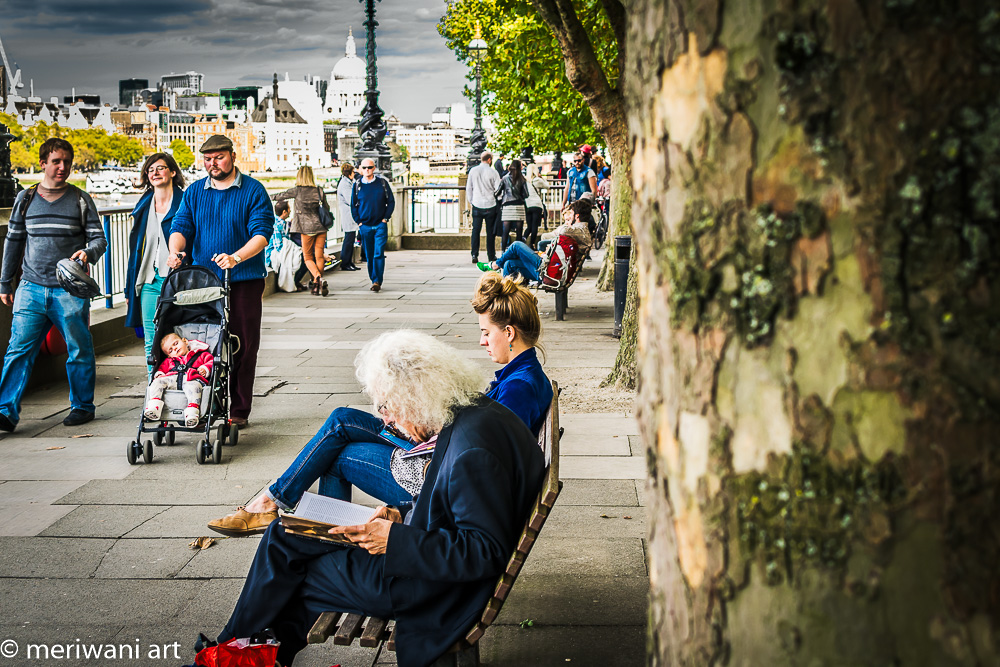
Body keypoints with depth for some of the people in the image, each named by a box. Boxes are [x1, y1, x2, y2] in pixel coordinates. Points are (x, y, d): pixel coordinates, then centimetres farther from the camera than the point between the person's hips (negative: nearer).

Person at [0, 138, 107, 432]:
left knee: (79, 350, 4)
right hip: (31, 288, 2)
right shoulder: (25, 199, 11)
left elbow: (99, 238, 5)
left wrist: (88, 253, -19)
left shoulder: (81, 200, 6)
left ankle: (82, 406, 18)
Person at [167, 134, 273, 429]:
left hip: (244, 280, -3)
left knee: (243, 346, -1)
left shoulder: (254, 191, 0)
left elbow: (262, 232, -10)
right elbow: (181, 226, 7)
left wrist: (235, 257, -26)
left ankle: (238, 410, 6)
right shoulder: (194, 192, 13)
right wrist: (175, 251, -16)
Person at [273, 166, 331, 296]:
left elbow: (282, 196, 12)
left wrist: (274, 197, 33)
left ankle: (319, 277, -17)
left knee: (308, 257, 7)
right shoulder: (319, 190, 3)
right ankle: (316, 285, 10)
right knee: (319, 256, 10)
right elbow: (326, 208, 9)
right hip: (321, 227, 3)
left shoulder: (297, 191, -3)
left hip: (307, 228, -3)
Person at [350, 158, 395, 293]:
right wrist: (358, 221, 1)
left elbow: (391, 201, 5)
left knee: (379, 254, -12)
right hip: (365, 226, 2)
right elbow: (353, 205, 11)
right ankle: (374, 280, 18)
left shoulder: (382, 183, 0)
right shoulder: (357, 185, 4)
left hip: (380, 225, -2)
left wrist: (385, 218, -3)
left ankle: (377, 281, -12)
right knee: (369, 255, 7)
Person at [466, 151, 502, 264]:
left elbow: (468, 188, 6)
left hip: (477, 205, 2)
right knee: (490, 232, 6)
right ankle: (491, 256, 11)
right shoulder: (493, 172, -8)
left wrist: (470, 201, 17)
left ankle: (474, 255, -1)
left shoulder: (473, 171, 0)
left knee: (475, 230, 6)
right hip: (490, 205, -2)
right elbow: (498, 190, -4)